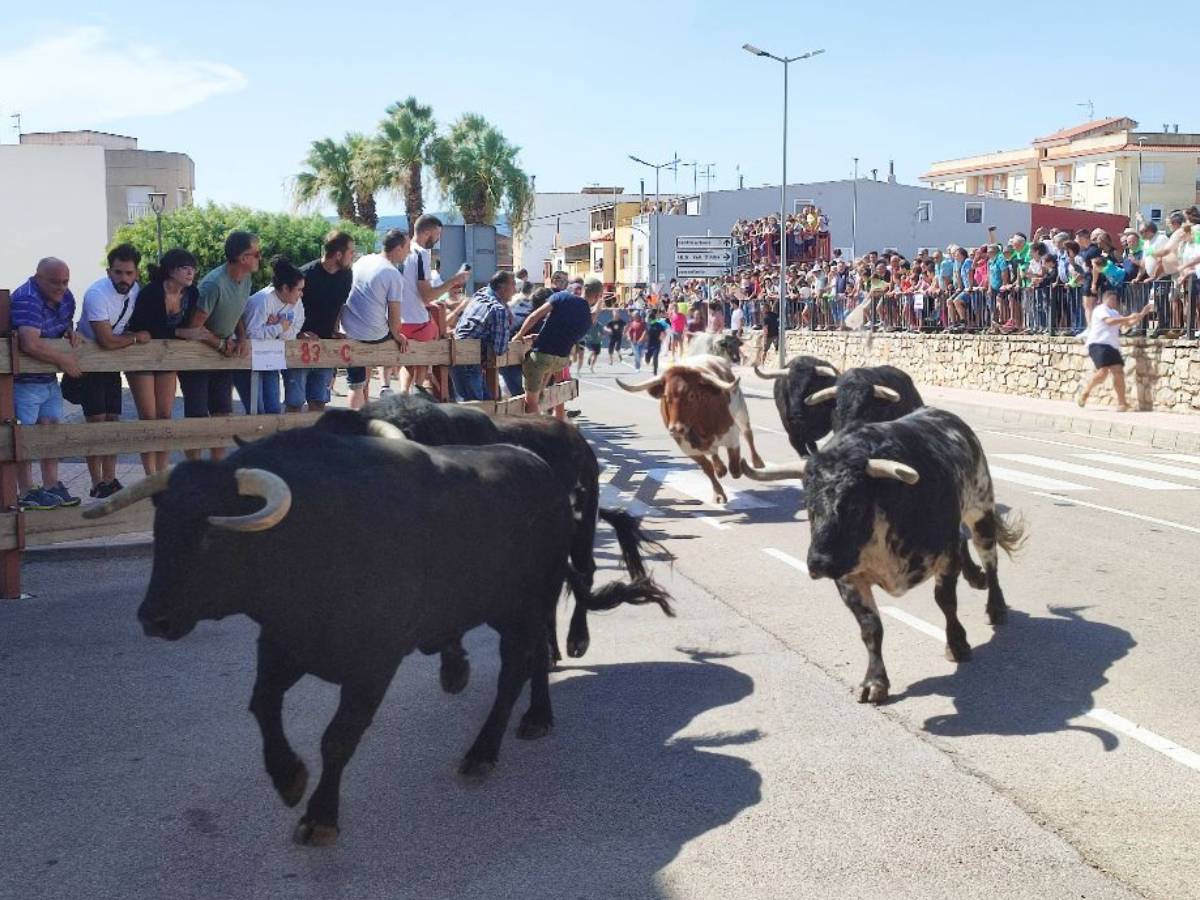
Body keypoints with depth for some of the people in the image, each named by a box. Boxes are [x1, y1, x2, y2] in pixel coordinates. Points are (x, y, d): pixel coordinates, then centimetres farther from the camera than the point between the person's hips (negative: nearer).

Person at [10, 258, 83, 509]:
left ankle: (51, 486, 21)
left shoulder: (65, 297, 2)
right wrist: (63, 360, -26)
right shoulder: (26, 299, -25)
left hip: (49, 378, 8)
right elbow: (30, 344, -37)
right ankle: (27, 493, 5)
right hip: (24, 378, -8)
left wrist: (71, 332, -1)